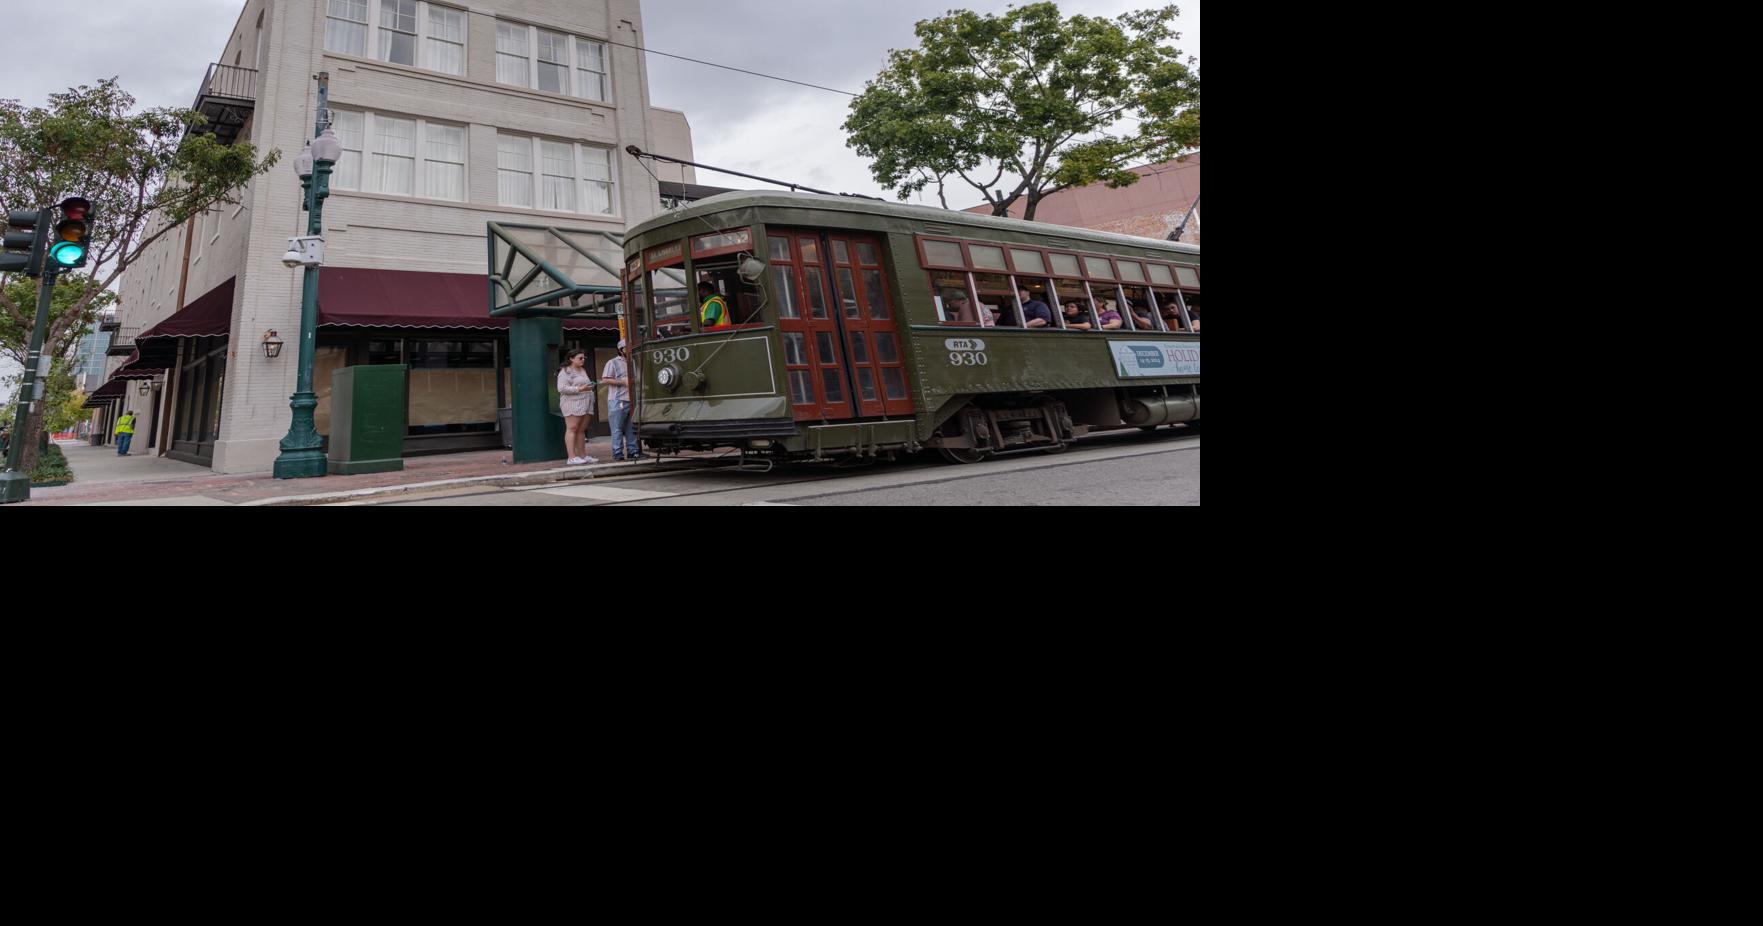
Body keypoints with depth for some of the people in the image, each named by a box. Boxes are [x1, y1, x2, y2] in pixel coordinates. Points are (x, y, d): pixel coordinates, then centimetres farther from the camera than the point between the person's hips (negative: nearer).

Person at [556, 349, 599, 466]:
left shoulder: (583, 370, 23)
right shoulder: (565, 372, -4)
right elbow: (562, 388, -14)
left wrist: (590, 387, 14)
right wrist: (579, 389, -17)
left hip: (585, 404, 8)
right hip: (572, 403, -8)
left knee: (581, 430, 7)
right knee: (572, 429, -10)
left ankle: (583, 455, 9)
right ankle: (572, 457, -14)